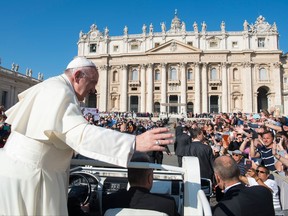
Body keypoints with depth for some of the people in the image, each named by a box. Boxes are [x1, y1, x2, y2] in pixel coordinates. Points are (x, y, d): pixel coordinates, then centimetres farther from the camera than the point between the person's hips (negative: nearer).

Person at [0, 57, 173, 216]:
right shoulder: (60, 92, -22)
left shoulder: (50, 86, 12)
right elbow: (82, 133, -38)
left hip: (20, 168, 10)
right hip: (29, 175, -10)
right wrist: (135, 142, -45)